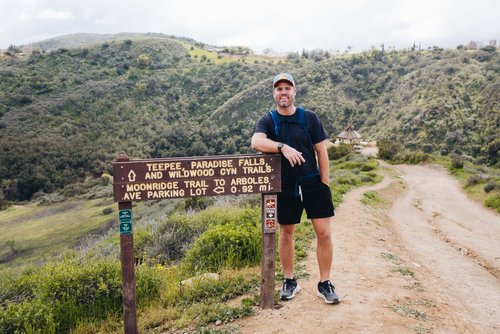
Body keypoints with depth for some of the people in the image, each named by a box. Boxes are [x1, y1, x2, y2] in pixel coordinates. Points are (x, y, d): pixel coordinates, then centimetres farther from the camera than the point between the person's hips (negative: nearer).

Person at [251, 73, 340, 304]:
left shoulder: (309, 118, 3)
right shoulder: (268, 120, 0)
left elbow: (321, 152, 4)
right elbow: (256, 142, -21)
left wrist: (325, 182, 0)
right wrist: (283, 147, -35)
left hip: (313, 183, 1)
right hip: (285, 187, 0)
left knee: (324, 233, -1)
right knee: (286, 233, 10)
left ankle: (325, 284, 15)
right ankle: (290, 282, 26)